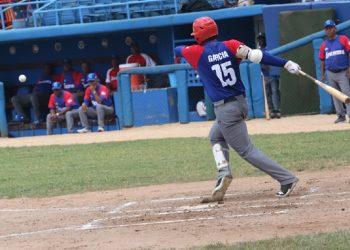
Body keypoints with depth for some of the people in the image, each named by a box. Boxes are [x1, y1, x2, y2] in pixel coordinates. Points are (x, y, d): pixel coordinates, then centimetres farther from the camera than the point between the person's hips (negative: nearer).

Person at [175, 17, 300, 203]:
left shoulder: (197, 52, -5)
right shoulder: (230, 46, 2)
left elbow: (179, 50, 18)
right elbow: (257, 55, -12)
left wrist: (178, 53, 44)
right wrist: (286, 64, -18)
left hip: (225, 109, -7)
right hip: (241, 103, 7)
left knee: (246, 150, -1)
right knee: (216, 137, 27)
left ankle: (286, 179, -7)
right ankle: (224, 176, 10)